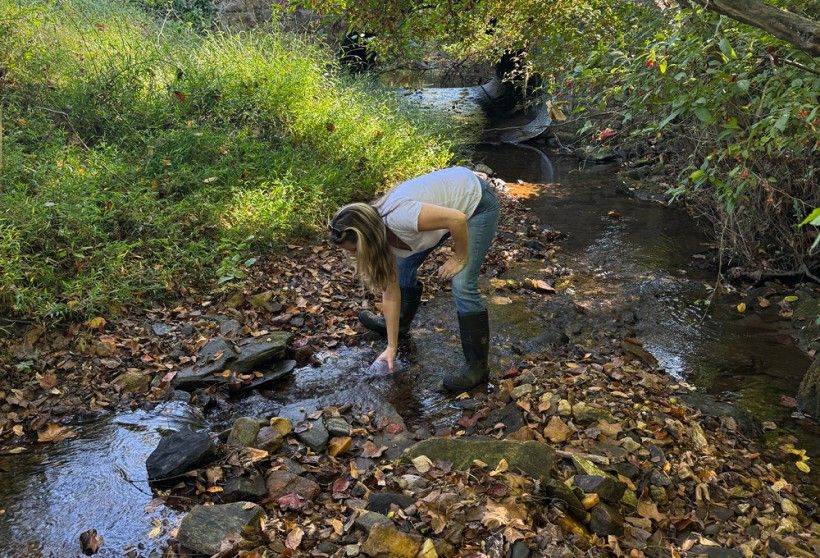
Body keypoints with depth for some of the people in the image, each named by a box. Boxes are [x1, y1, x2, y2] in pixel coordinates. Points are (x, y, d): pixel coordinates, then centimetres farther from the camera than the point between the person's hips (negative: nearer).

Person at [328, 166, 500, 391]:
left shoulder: (397, 217, -35)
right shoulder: (382, 239, -8)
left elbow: (458, 219, -33)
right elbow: (391, 293, -2)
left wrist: (459, 258, -17)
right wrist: (391, 348, 1)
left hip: (477, 201, -8)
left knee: (462, 285, -16)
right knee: (404, 264, 14)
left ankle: (477, 367, -4)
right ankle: (400, 322, 39)